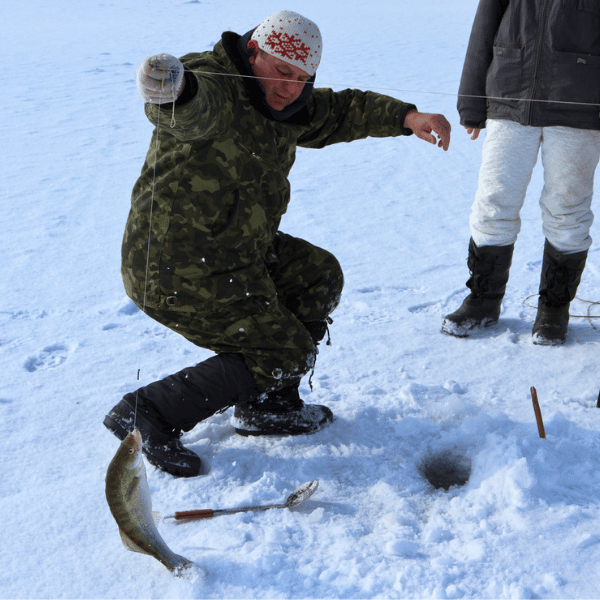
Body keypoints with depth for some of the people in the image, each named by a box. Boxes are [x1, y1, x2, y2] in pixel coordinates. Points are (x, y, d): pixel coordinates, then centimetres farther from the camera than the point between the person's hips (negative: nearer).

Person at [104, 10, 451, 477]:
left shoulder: (282, 105, 9)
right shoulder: (212, 86, -22)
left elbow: (340, 112, 13)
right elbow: (195, 109, -45)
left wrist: (408, 117, -2)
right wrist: (174, 91, -70)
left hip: (236, 252, 10)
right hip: (182, 273, -10)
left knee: (319, 275, 16)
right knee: (285, 354, -2)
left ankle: (266, 408, 22)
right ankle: (152, 412, -1)